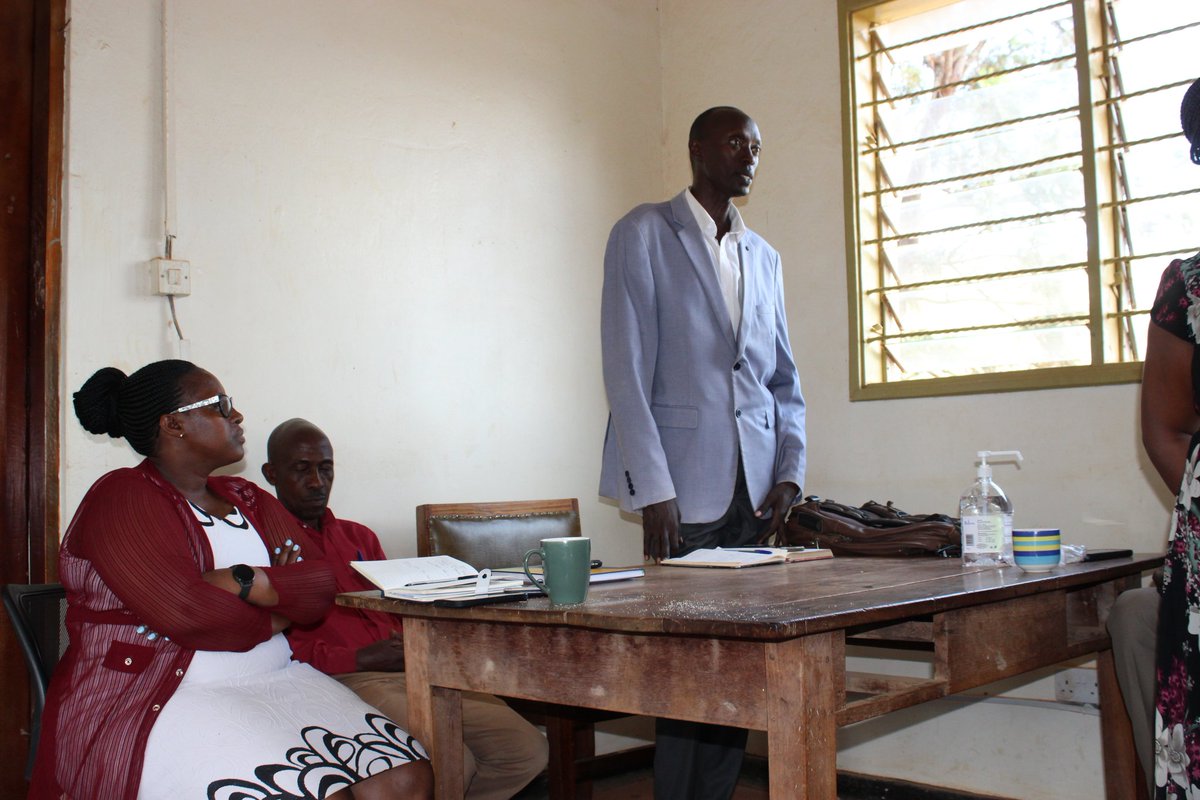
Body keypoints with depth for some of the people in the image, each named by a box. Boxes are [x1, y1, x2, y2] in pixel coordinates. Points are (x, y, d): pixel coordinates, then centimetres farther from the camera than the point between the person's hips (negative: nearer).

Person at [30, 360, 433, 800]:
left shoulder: (248, 499, 17)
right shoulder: (122, 499, -4)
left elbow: (322, 586, 5)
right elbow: (185, 613, -18)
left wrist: (247, 582, -14)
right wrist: (275, 616, -1)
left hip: (272, 680, 7)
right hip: (159, 701, -6)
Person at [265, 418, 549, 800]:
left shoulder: (359, 536, 27)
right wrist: (362, 659, -16)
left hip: (413, 670, 7)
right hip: (348, 680, -7)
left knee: (528, 750, -8)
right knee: (451, 764, -28)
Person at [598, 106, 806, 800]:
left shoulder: (763, 257, 19)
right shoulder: (645, 233, 1)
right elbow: (628, 370, -7)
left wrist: (789, 473, 6)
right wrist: (652, 488, -13)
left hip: (755, 485, 5)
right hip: (685, 482, -5)